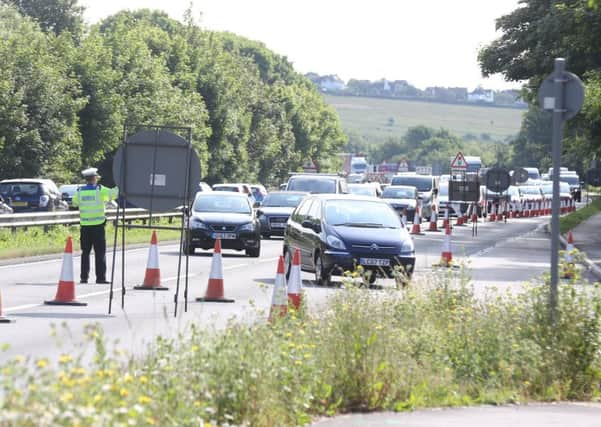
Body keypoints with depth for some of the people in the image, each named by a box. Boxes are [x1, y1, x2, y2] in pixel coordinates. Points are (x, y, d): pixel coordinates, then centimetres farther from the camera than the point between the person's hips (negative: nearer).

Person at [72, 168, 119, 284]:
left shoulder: (79, 191, 2)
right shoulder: (100, 190, -6)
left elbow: (75, 203, 17)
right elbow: (113, 194, 1)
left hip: (85, 226, 3)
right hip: (98, 225, -3)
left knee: (85, 252, 10)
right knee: (100, 253, 0)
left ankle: (84, 277, 8)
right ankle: (100, 277, -4)